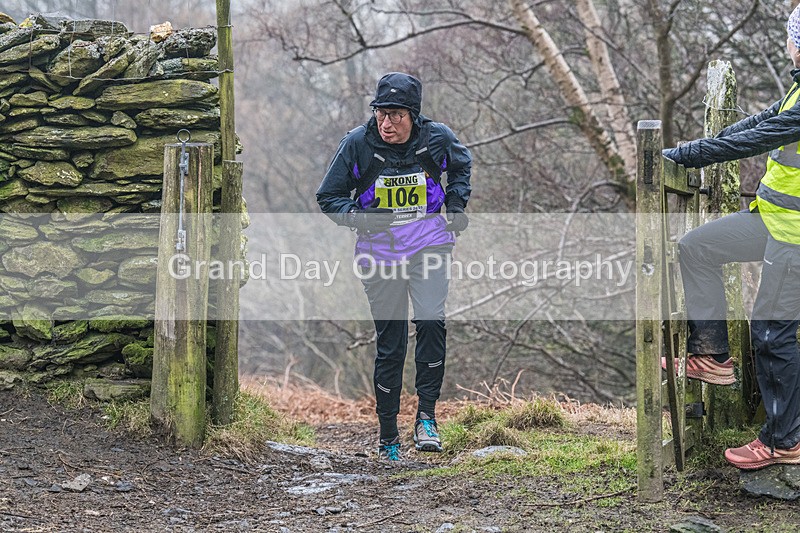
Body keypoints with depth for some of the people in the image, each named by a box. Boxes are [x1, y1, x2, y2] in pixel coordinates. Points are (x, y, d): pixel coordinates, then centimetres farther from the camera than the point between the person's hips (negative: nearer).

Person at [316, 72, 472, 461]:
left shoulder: (437, 138, -6)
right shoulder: (357, 144, -9)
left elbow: (462, 165, 18)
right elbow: (328, 197, 0)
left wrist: (457, 204, 3)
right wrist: (359, 217, -18)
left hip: (428, 243, 0)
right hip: (380, 249, 0)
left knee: (431, 321, -23)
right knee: (390, 343, 4)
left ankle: (426, 415, -9)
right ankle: (387, 436, 17)